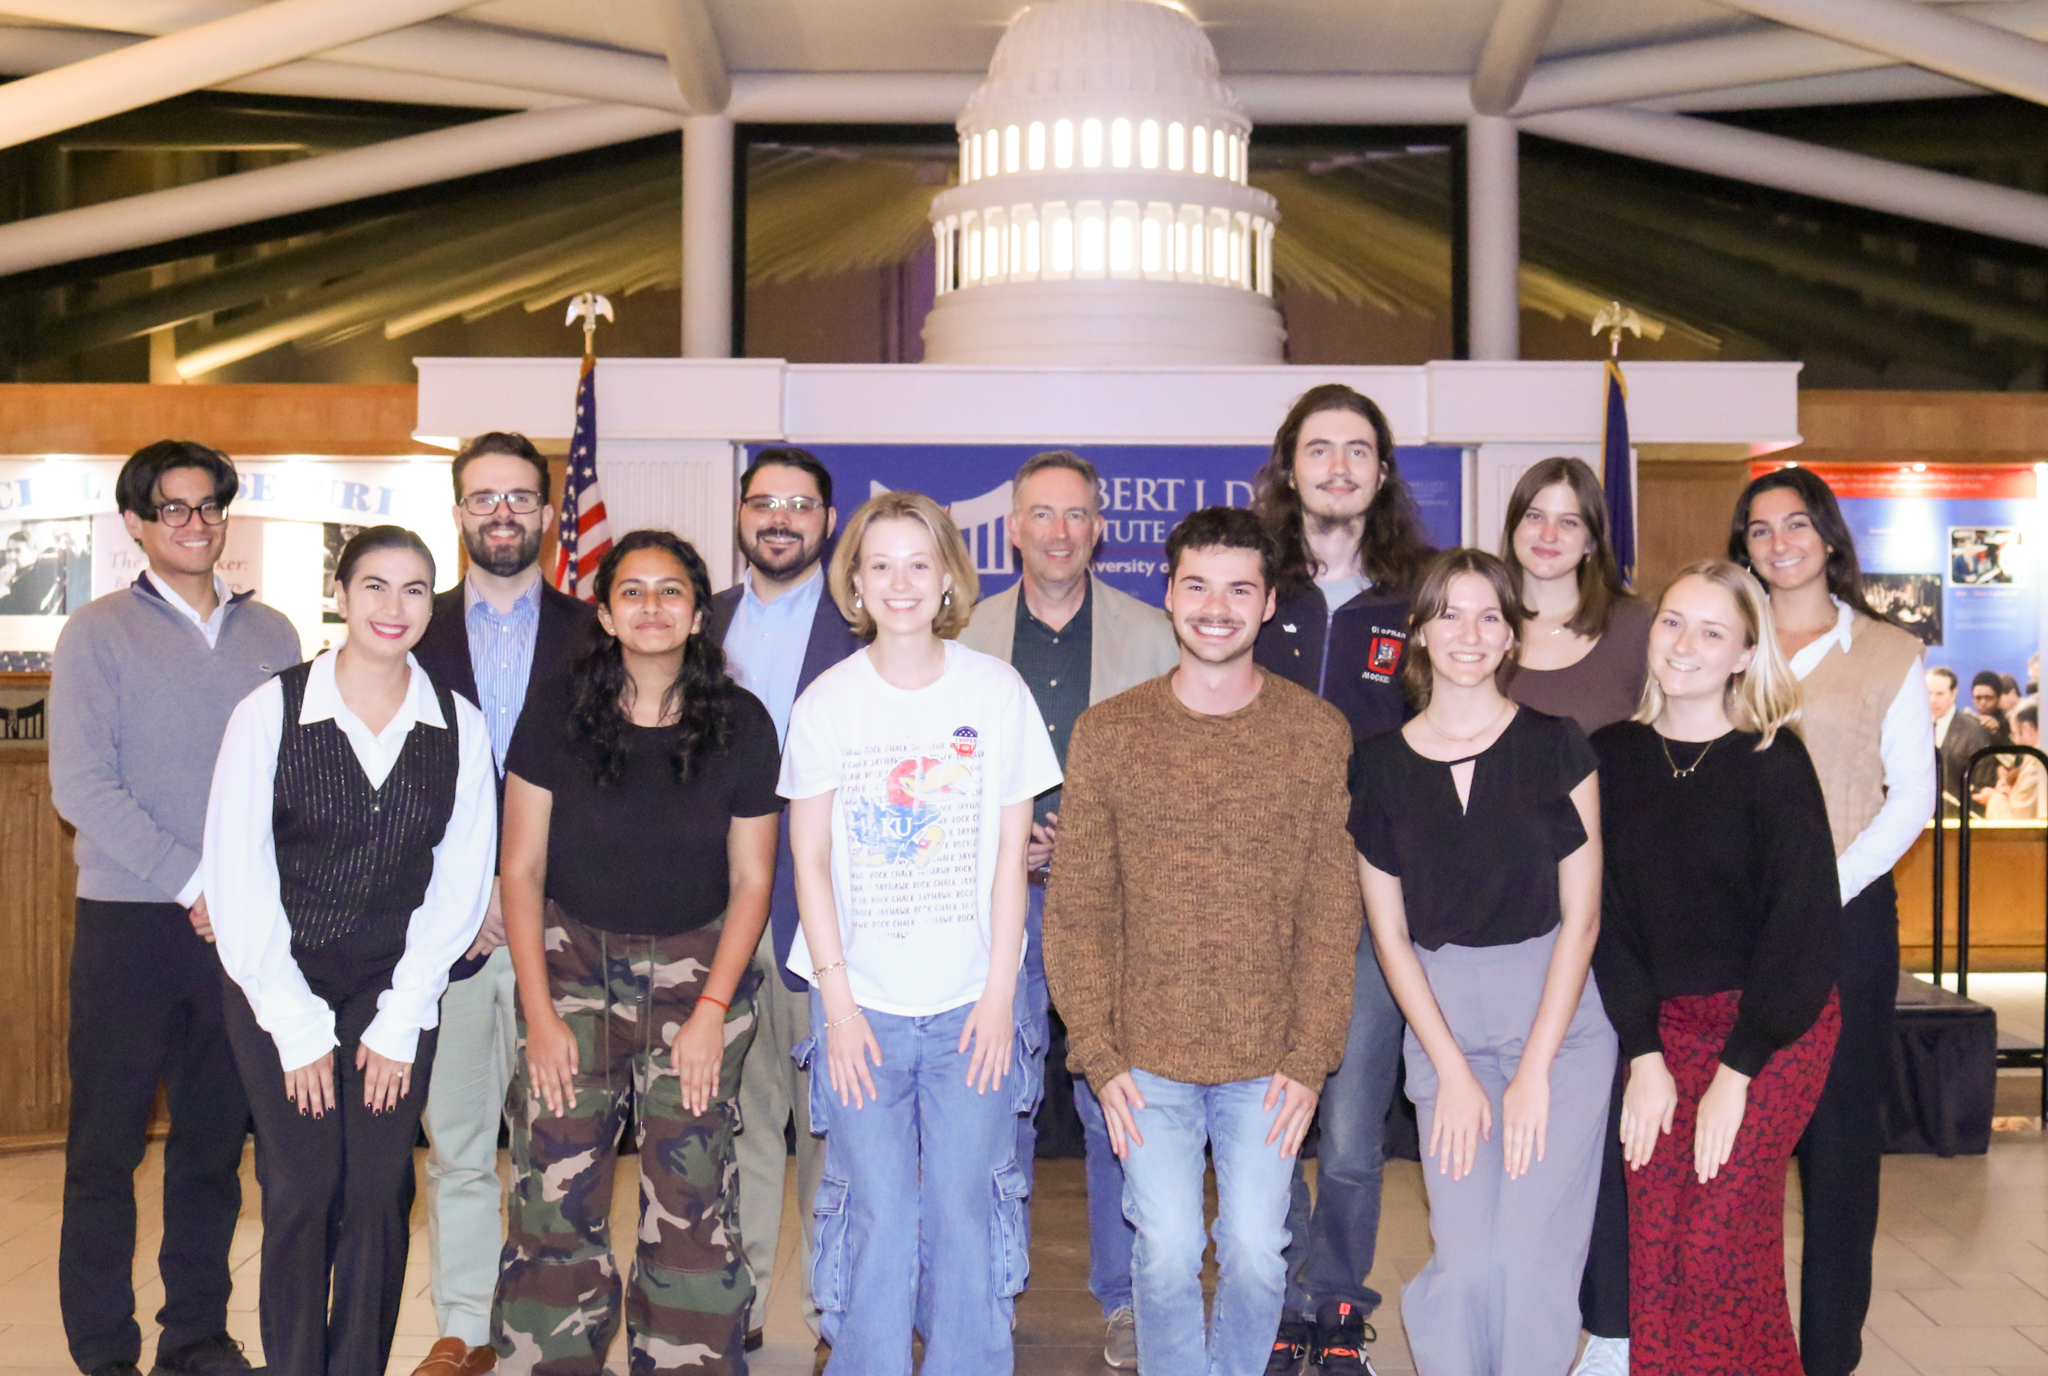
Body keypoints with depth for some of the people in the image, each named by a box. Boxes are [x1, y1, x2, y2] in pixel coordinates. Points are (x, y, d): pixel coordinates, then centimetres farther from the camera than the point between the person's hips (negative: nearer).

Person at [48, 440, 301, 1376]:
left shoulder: (271, 634, 10)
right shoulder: (99, 633, -1)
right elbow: (82, 786, -9)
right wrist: (194, 881, -13)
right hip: (131, 922, -3)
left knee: (216, 1141, 10)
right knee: (106, 1146, 3)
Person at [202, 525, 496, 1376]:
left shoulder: (459, 728, -1)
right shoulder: (270, 712, -7)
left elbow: (460, 883, 1)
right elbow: (238, 878, -6)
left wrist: (401, 1021, -3)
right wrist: (296, 1026, -7)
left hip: (399, 993, 2)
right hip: (279, 987, -1)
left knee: (380, 1196, 2)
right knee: (300, 1194, -2)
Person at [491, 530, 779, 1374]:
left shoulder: (740, 725, -1)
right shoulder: (555, 720, -2)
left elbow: (751, 879, 3)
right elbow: (522, 870, 1)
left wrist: (712, 1010, -4)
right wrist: (539, 1012, -5)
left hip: (699, 965, 0)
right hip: (571, 959, 0)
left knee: (691, 1192, -4)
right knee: (554, 1185, -5)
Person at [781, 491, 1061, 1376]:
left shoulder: (997, 692, 0)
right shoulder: (826, 702, 0)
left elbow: (1010, 854, 2)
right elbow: (809, 861, 2)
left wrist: (999, 993, -4)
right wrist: (838, 1002, -5)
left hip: (970, 1002, 0)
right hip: (861, 1002, 0)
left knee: (964, 1212, 4)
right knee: (875, 1216, 2)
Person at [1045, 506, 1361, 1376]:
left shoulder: (1320, 734, 0)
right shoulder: (1106, 733, 0)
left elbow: (1334, 908, 0)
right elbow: (1077, 907, 1)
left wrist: (1312, 1056, -5)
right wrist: (1097, 1053, -5)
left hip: (1270, 1061, 0)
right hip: (1148, 1058, 0)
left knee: (1256, 1254, 8)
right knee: (1168, 1255, 3)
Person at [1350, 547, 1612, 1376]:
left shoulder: (1556, 746, -1)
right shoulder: (1379, 765, 3)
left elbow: (1580, 916, -2)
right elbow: (1389, 933, 4)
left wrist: (1534, 1071, -7)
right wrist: (1453, 1072, -3)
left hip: (1560, 1016, -1)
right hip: (1441, 1020, 1)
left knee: (1535, 1254, -9)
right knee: (1466, 1260, -7)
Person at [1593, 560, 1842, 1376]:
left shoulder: (1774, 761, -9)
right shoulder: (1613, 755, 2)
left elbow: (1803, 923, -11)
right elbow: (1608, 914, 2)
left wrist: (1737, 1071, -12)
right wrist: (1644, 1055, -5)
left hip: (1773, 1028, -3)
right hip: (1660, 1025, 3)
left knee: (1721, 1247, -7)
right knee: (1652, 1246, 1)